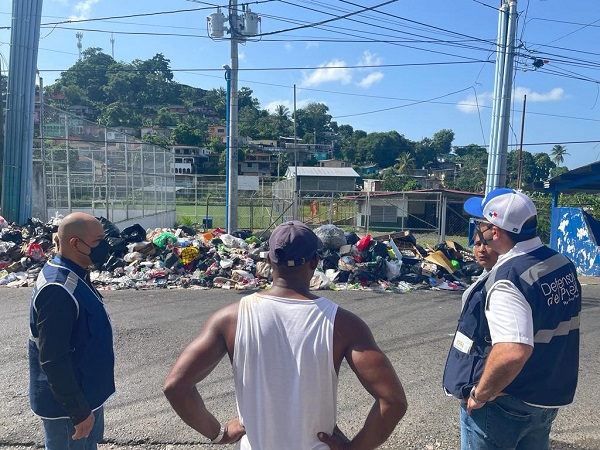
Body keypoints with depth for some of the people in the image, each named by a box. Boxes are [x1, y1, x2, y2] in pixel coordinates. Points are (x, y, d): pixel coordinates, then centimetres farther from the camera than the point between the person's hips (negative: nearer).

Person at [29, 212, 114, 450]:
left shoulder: (74, 276, 2)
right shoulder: (58, 290, -30)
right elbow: (53, 360, -28)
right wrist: (79, 410, -22)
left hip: (86, 391, 9)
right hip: (67, 403, -9)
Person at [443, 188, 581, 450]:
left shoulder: (506, 280, -29)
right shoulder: (562, 264, -1)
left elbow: (512, 352, -38)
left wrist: (479, 394, -25)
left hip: (504, 404, -8)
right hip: (548, 397, 8)